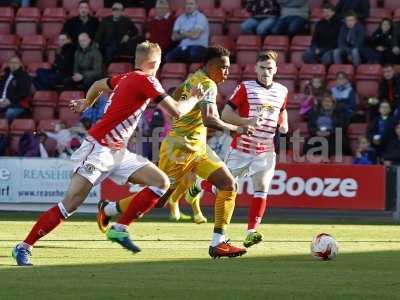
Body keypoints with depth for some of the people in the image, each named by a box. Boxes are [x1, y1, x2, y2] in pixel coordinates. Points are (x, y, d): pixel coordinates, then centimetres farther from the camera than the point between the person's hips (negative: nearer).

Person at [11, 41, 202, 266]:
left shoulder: (125, 78, 13)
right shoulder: (146, 81, -13)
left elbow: (97, 85, 31)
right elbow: (177, 112, -15)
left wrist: (86, 103, 50)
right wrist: (194, 98, 4)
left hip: (117, 153, 10)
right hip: (99, 148, -10)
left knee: (162, 183, 0)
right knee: (72, 203, -14)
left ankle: (120, 229, -1)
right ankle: (24, 247, -8)